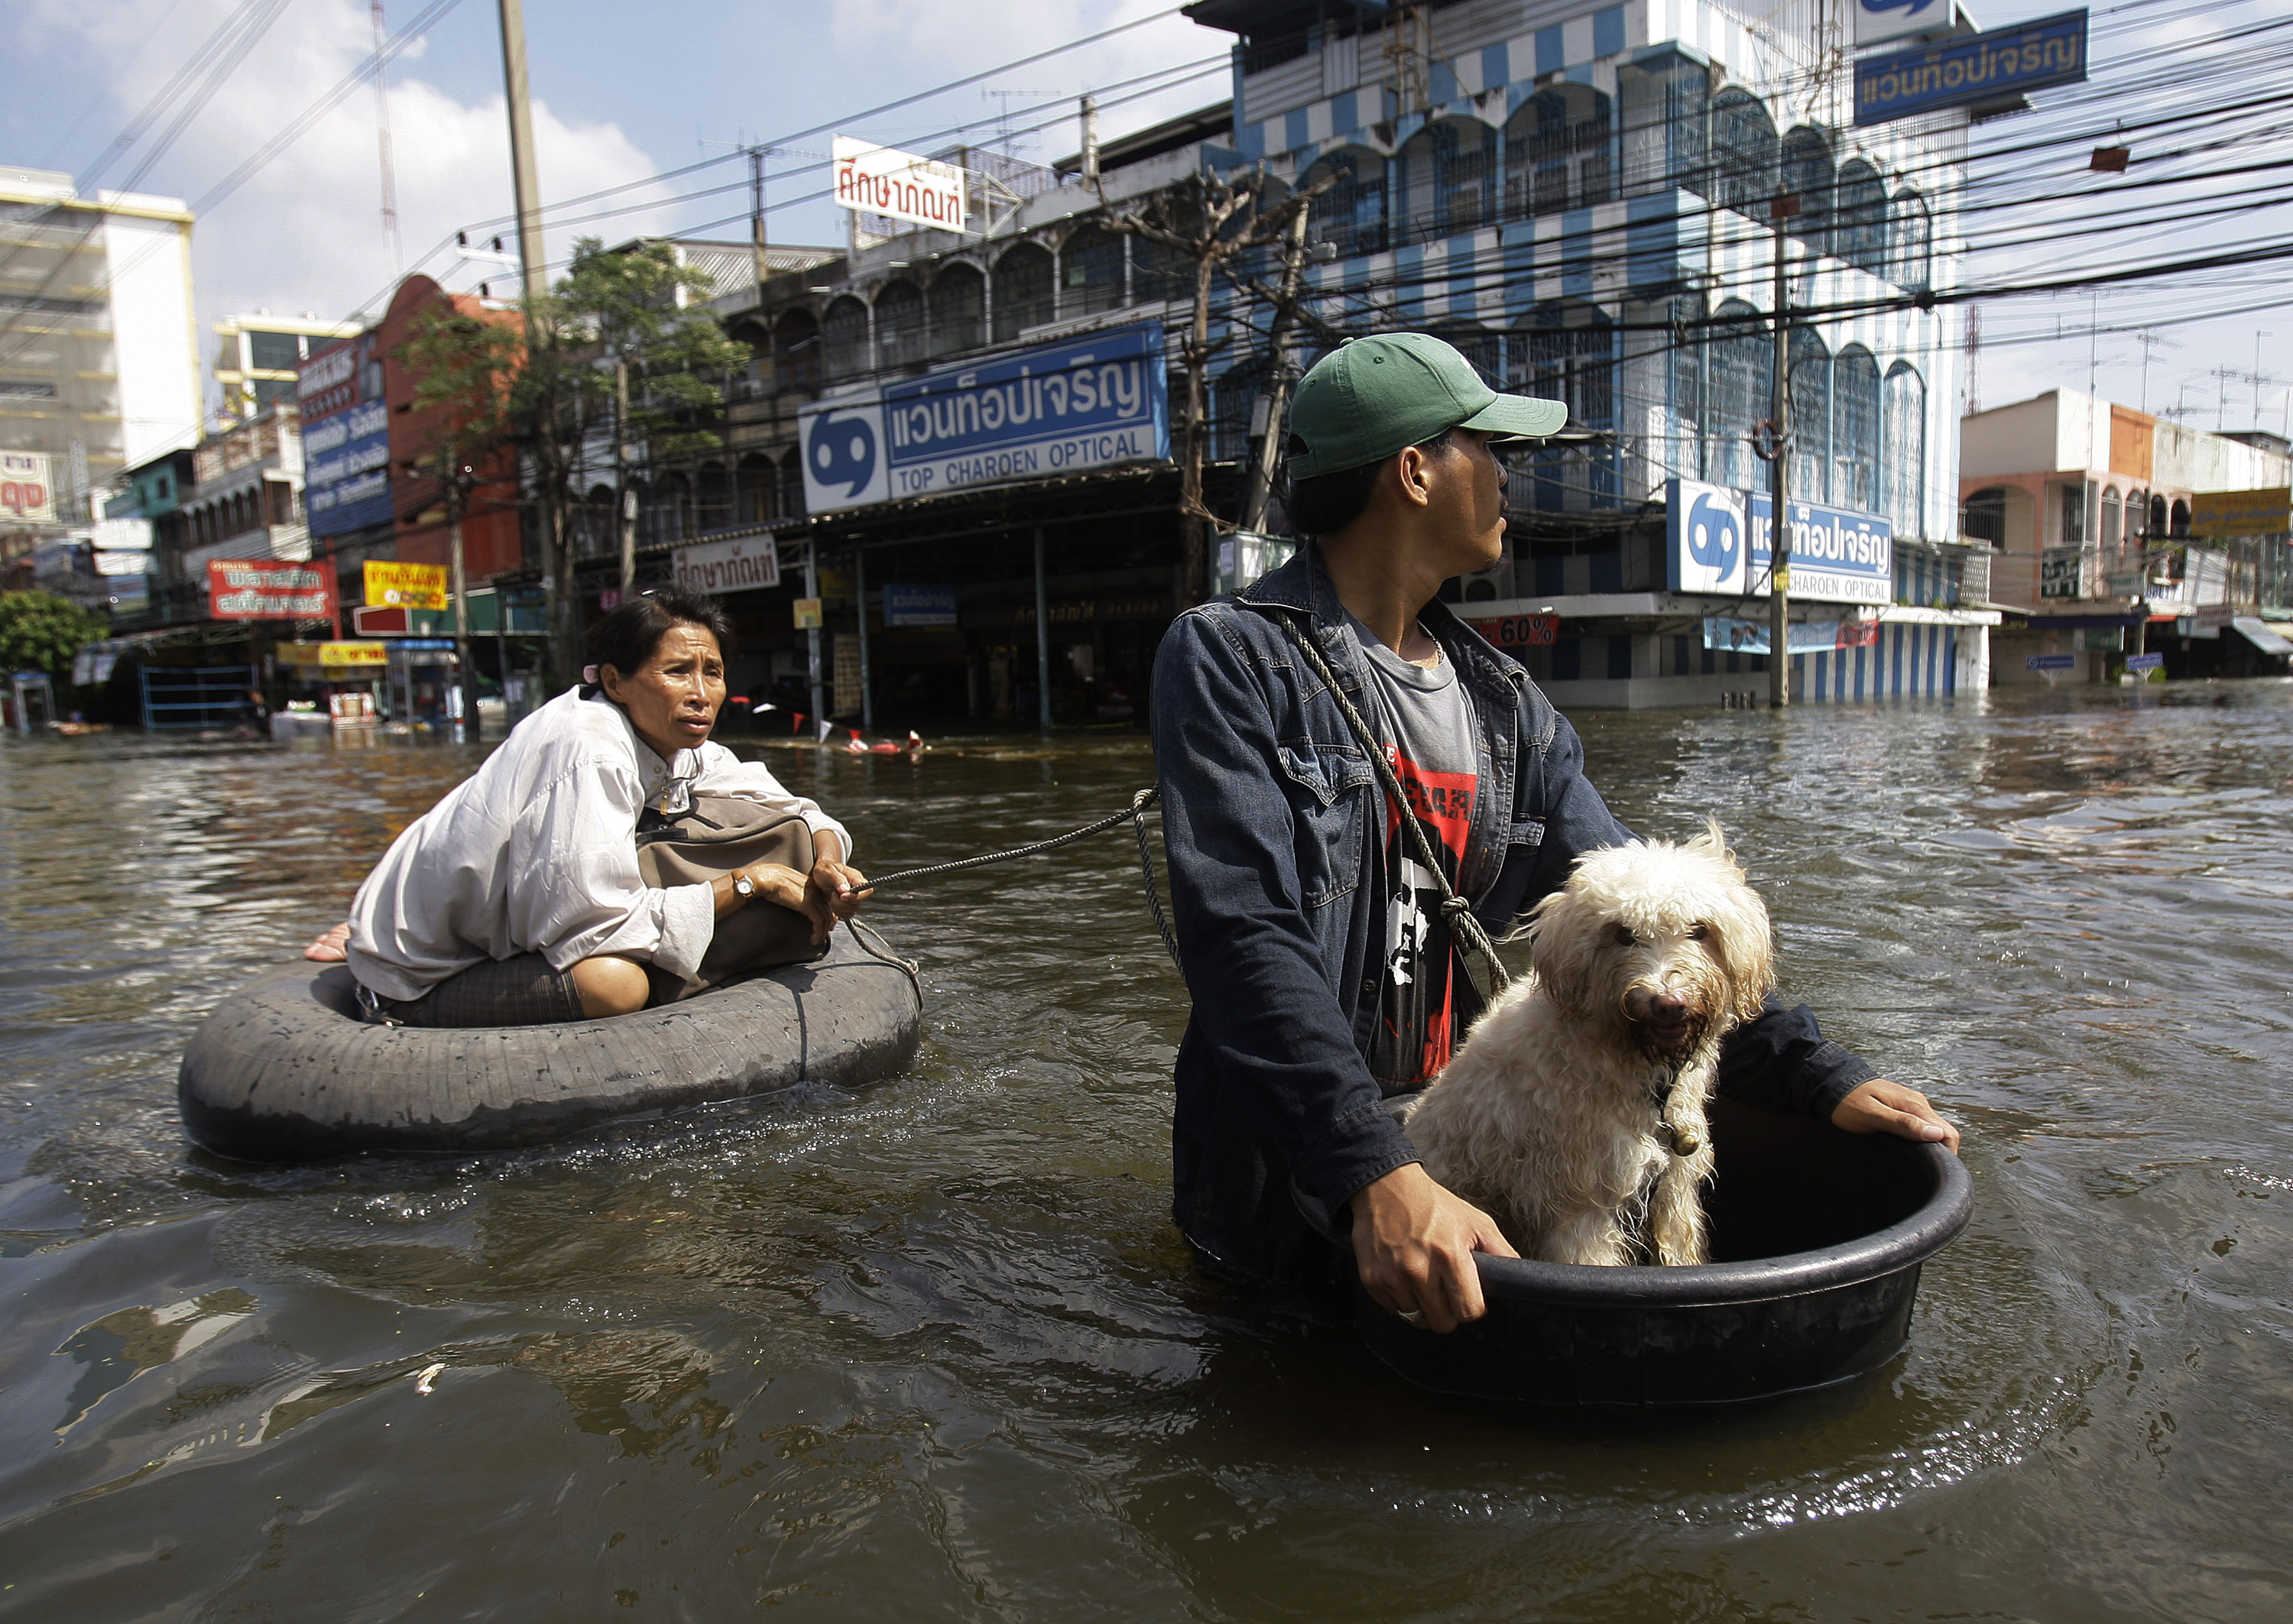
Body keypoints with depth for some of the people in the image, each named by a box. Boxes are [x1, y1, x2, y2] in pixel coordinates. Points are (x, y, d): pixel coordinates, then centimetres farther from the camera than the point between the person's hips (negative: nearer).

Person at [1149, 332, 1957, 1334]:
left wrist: (1816, 1074, -7)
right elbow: (1246, 937, -24)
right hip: (1287, 1198, -5)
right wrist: (1373, 1175, -34)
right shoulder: (1230, 661, -12)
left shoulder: (1504, 706, 9)